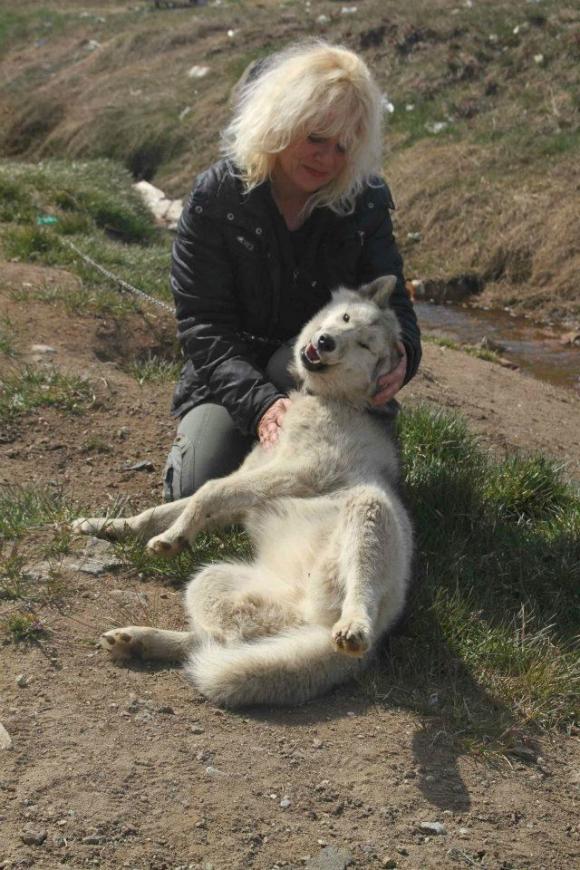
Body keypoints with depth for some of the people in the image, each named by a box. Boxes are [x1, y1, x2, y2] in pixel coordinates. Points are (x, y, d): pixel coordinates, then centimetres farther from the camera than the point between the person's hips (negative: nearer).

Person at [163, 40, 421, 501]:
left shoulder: (367, 200, -9)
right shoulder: (215, 197, -15)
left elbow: (392, 300, -4)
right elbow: (203, 326, -18)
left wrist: (400, 351, -31)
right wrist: (260, 402, -35)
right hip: (231, 377, 0)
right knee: (198, 489, -20)